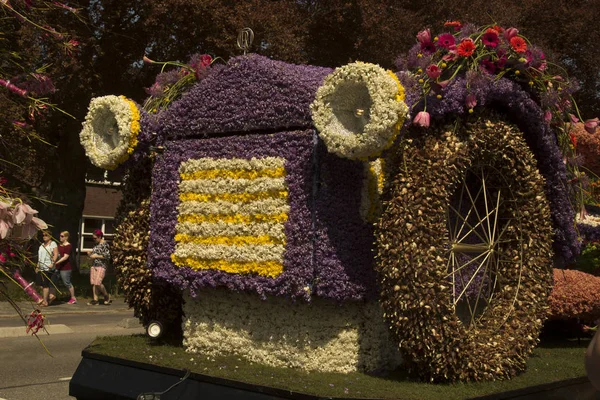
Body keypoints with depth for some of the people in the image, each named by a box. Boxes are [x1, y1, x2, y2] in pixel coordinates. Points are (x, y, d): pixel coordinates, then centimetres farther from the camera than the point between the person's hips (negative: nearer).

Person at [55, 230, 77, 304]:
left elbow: (65, 257, -19)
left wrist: (57, 262, -26)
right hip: (58, 267, 8)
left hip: (65, 268, -8)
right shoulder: (60, 245, 14)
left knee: (67, 283, -1)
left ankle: (73, 298, 11)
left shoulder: (68, 246, -12)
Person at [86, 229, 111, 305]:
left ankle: (107, 297, 7)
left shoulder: (104, 244, -9)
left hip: (101, 266, -8)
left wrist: (96, 256, -15)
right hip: (94, 265, 8)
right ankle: (95, 300, 7)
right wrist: (90, 254, 8)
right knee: (93, 283, 2)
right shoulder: (97, 245, 16)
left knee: (98, 283, -15)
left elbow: (107, 256, -15)